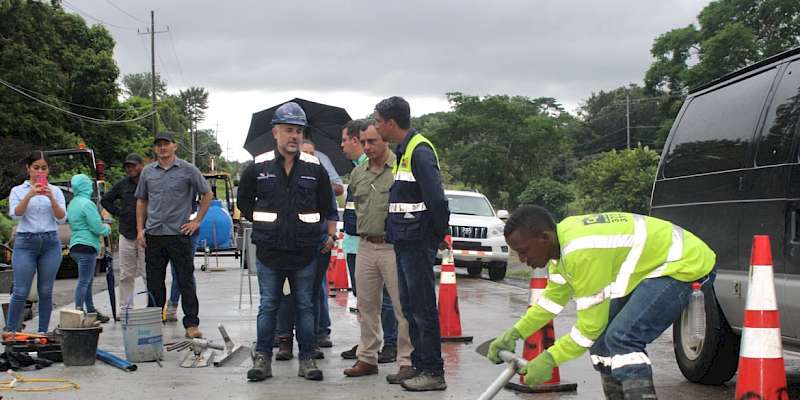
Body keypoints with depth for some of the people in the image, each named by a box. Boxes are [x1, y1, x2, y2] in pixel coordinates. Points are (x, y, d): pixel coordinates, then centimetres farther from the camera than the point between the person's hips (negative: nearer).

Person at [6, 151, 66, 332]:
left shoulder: (55, 191, 9)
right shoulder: (18, 191, 6)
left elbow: (62, 218, -2)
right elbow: (15, 215, -10)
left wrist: (51, 198, -17)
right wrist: (29, 195, -23)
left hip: (50, 242, 2)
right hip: (25, 242, -2)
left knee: (46, 292, 4)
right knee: (20, 292, -6)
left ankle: (43, 333, 11)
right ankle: (10, 331, 4)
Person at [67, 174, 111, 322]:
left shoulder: (72, 204, 16)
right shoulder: (87, 204, -14)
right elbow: (97, 227, -17)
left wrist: (102, 228, 19)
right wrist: (107, 229, 5)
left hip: (75, 246, 9)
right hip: (87, 246, -9)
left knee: (88, 281, 16)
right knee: (84, 281, -10)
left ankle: (91, 312, 22)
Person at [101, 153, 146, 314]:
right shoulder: (122, 185, 10)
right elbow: (105, 200, 22)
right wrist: (118, 213, 11)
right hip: (126, 235, 4)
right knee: (126, 274, 7)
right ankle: (126, 307, 13)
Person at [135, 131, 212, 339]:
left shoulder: (188, 170, 1)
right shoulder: (148, 172, 11)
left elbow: (207, 194, 7)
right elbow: (141, 201, 18)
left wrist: (197, 221, 1)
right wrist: (140, 229, 9)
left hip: (179, 234, -3)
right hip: (153, 235, 3)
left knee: (185, 281, -2)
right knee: (154, 283, 8)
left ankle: (191, 324, 1)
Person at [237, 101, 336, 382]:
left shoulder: (315, 168, 3)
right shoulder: (257, 167, 1)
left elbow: (327, 207, 12)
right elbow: (244, 201, 13)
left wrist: (330, 234, 8)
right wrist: (262, 222, 8)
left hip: (304, 252, 1)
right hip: (269, 253, -1)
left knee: (305, 306, 7)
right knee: (268, 305, 5)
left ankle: (306, 358, 13)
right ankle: (262, 357, 12)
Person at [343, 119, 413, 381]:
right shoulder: (357, 173, 13)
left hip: (394, 247, -7)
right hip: (365, 246, 7)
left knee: (403, 307, -5)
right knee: (366, 306, 12)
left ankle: (407, 362, 1)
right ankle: (367, 358, 22)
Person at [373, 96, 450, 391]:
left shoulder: (420, 151, -15)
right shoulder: (402, 151, 16)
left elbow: (436, 198, -21)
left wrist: (440, 233, -12)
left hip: (417, 242, -10)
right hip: (403, 242, 10)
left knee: (423, 307, -6)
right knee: (410, 306, 15)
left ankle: (434, 372, -1)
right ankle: (418, 364, 23)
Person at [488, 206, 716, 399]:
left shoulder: (582, 253, -31)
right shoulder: (563, 237, -1)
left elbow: (591, 326, -23)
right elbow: (554, 297, 14)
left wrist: (549, 359, -15)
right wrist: (514, 334, 9)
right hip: (653, 265, 10)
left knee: (622, 338, -23)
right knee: (603, 336, 8)